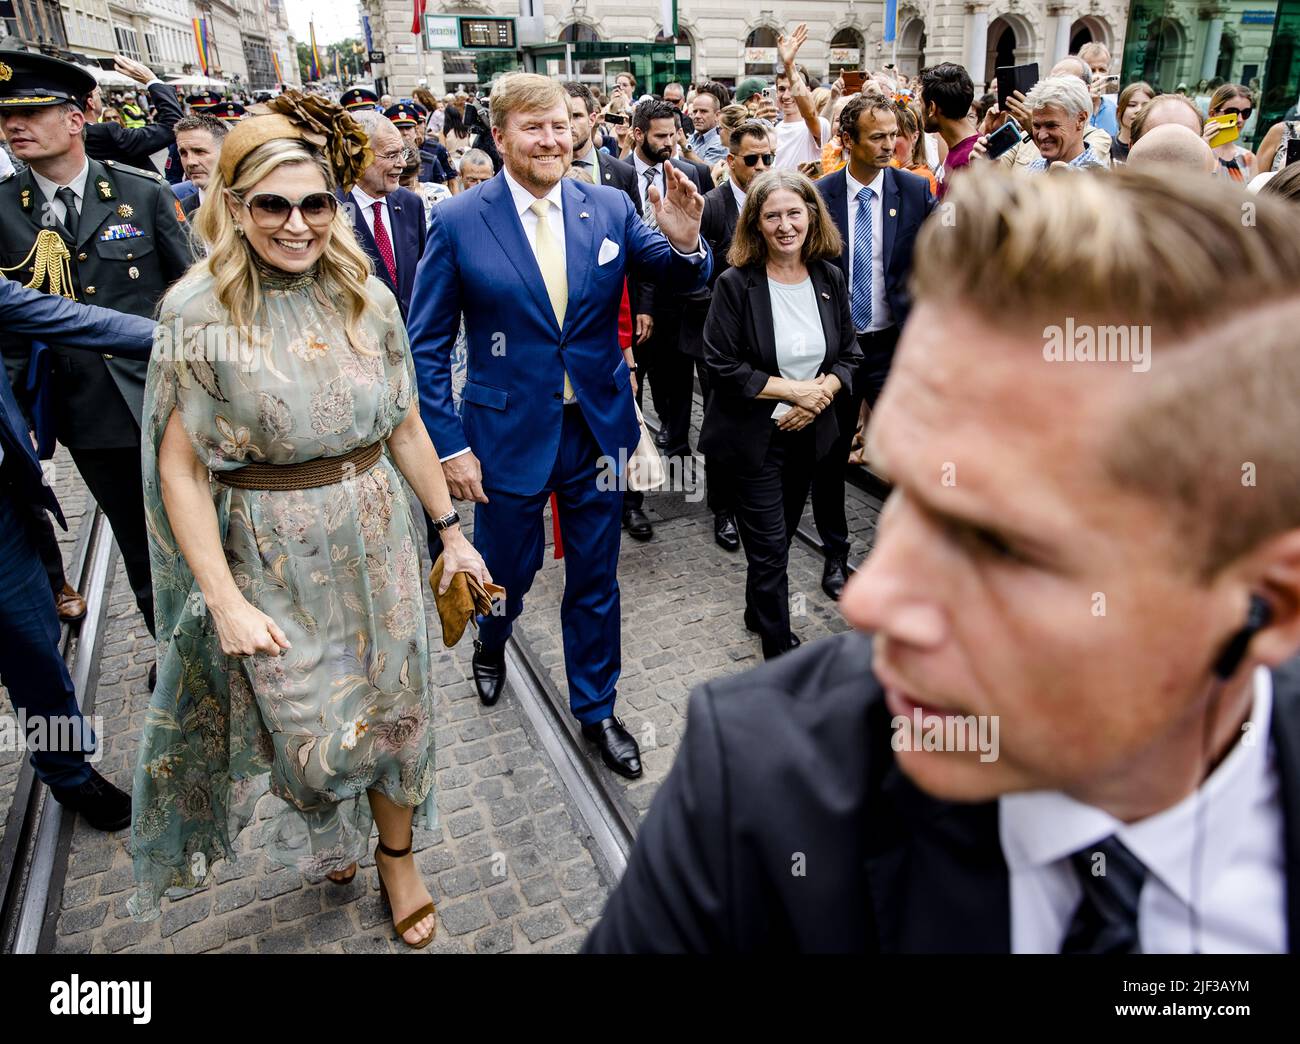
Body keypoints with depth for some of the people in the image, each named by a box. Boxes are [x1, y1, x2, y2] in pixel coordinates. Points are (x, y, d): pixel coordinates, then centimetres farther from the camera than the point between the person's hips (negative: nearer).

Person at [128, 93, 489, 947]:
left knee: (392, 704, 14)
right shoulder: (200, 313, -11)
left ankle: (397, 855, 39)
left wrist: (451, 530, 6)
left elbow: (406, 428, 4)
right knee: (309, 722, 12)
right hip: (272, 558, -2)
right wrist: (226, 600, -15)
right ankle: (328, 834, 47)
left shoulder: (368, 297, -2)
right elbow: (180, 468, -11)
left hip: (376, 539, 3)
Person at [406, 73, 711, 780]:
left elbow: (683, 278, 0)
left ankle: (595, 708, 36)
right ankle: (492, 642, 54)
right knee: (509, 567, 17)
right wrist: (449, 445, -9)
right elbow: (427, 346, -5)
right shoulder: (457, 223, -8)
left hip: (597, 428, 2)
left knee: (595, 581, 14)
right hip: (509, 432, -2)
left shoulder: (610, 208, -2)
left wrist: (684, 242, -23)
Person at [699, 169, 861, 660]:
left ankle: (758, 611, 44)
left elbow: (849, 355, 5)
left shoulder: (829, 278, 0)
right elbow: (722, 366, -18)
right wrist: (793, 389, -19)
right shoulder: (736, 284, -14)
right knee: (770, 545, -1)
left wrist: (823, 391, -15)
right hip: (756, 433, -5)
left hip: (810, 431, 5)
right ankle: (780, 648, 15)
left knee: (783, 532, 20)